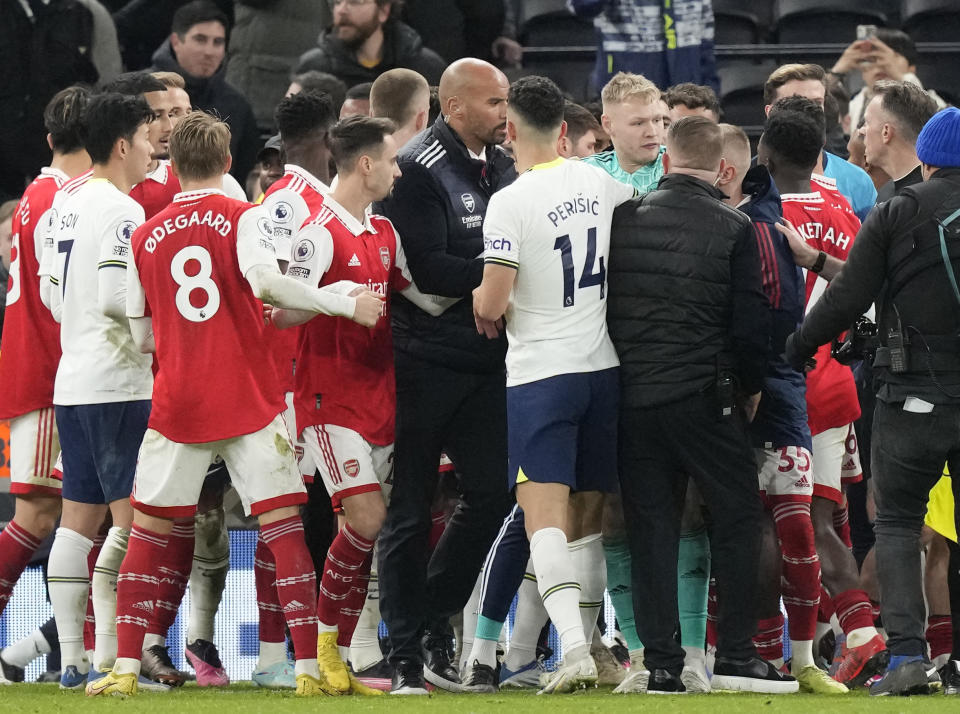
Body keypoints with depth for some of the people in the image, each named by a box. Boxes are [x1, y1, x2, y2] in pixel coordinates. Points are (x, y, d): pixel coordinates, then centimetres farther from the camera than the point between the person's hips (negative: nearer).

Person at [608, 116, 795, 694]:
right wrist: (750, 387, 11)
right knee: (738, 515, 7)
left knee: (651, 525, 7)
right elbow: (751, 321, -5)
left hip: (632, 397, 3)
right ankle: (736, 653, 3)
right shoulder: (732, 228, -5)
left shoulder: (625, 218, 4)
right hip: (704, 396, -3)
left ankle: (661, 662, 4)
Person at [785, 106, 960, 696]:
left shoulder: (897, 213, -3)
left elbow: (847, 299, -4)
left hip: (913, 397, -2)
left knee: (897, 524, 7)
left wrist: (795, 350, 9)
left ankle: (907, 652, -8)